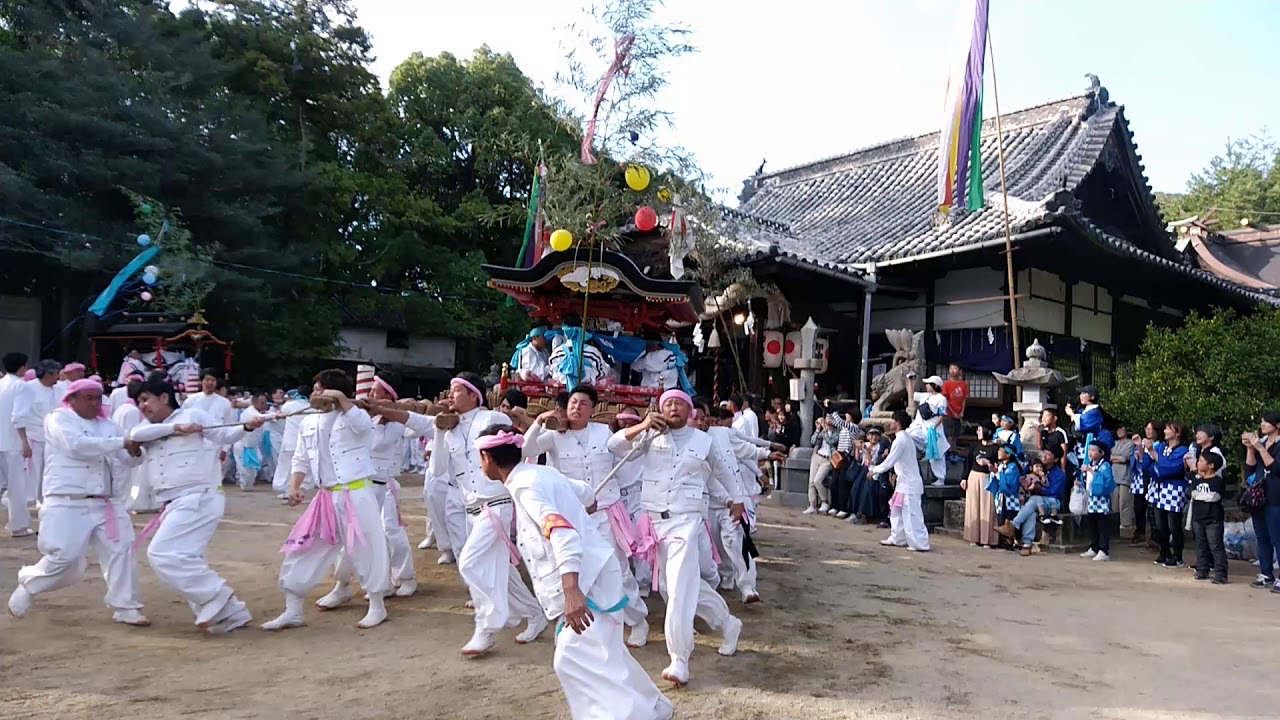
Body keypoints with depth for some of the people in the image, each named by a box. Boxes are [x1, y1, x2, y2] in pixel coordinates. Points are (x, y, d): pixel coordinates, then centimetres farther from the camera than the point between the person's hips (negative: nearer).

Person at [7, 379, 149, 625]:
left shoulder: (107, 426, 14)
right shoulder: (58, 419, -2)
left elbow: (127, 459, 13)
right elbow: (78, 446, -21)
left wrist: (135, 451, -12)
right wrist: (122, 442, -23)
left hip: (104, 504, 5)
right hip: (67, 504, -5)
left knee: (121, 551, -1)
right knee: (64, 559, -7)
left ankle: (125, 608, 9)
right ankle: (28, 583, 25)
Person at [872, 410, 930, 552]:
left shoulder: (900, 440, -18)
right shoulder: (905, 438, 13)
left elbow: (889, 462, -17)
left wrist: (874, 470, -4)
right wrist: (876, 468, 17)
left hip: (908, 483, -10)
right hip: (906, 482, 10)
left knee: (911, 514, -5)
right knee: (897, 511, 16)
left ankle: (920, 544, -2)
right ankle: (897, 538, 24)